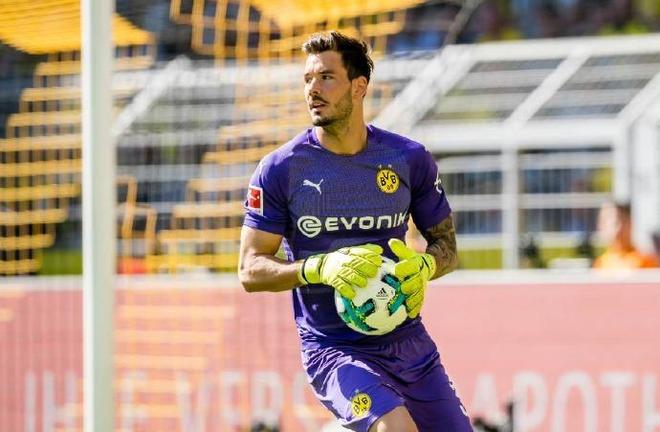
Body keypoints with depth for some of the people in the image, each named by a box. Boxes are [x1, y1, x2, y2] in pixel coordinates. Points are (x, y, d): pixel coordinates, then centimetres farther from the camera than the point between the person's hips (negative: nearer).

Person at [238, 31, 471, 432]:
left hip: (409, 342, 4)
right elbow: (251, 270, -5)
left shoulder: (410, 159, 2)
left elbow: (446, 242, 13)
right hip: (332, 349, -4)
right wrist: (319, 268, -23)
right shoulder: (280, 170, -5)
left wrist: (424, 267, -11)